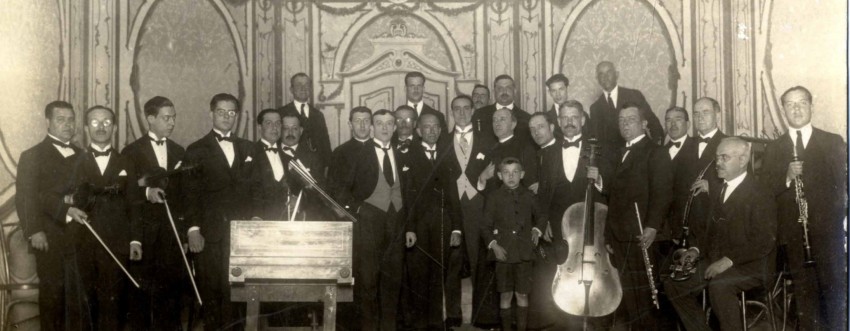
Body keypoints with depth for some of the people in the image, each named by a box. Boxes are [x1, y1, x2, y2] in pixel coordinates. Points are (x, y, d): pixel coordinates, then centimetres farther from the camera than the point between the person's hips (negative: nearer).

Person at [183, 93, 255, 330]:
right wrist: (193, 229, -8)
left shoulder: (248, 149, 17)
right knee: (212, 293, -1)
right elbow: (191, 193, 1)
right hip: (211, 235, -2)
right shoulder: (197, 150, 7)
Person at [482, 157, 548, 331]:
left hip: (524, 253, 1)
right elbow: (485, 226, 2)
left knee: (522, 294, 4)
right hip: (503, 252, -1)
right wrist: (493, 244, -11)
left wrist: (537, 230, 5)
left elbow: (541, 217, 22)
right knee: (505, 295, 4)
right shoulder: (494, 197, 1)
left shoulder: (528, 196, 5)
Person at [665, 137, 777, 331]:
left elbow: (764, 242, -18)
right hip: (717, 262, 8)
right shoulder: (716, 190, 14)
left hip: (751, 265, -8)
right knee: (673, 284, -6)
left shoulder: (759, 194, -11)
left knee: (718, 286, -36)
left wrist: (729, 260, -25)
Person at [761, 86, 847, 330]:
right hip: (794, 233, 1)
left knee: (834, 288, 1)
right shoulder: (773, 149, 9)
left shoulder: (834, 143, 6)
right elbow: (767, 191, 2)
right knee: (804, 290, 5)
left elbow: (843, 183, 2)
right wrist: (787, 176, -15)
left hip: (828, 230, -1)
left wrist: (841, 218, -7)